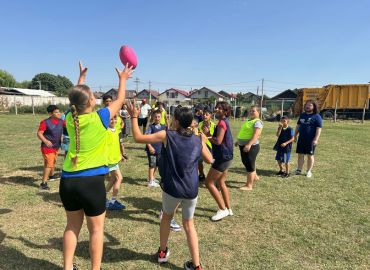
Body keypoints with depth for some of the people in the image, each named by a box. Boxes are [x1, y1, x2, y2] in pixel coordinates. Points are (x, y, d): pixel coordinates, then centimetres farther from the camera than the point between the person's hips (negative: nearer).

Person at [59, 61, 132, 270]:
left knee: (73, 226, 21)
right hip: (91, 181, -5)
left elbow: (76, 100, 23)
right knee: (96, 229, 10)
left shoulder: (70, 118, 2)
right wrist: (123, 79, 19)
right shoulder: (99, 118, -11)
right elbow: (120, 101, 4)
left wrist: (81, 77, 34)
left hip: (68, 180, 6)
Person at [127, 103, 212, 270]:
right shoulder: (198, 140, 1)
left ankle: (162, 252, 41)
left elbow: (138, 138, -5)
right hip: (191, 190, 2)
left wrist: (134, 117, 6)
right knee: (189, 224, 19)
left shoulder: (166, 136, -8)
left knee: (167, 216, 27)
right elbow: (209, 160, 15)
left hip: (172, 188, -2)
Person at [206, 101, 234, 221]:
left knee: (209, 183, -4)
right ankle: (228, 209, 28)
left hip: (223, 157, -10)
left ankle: (223, 209, 3)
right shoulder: (224, 122, 14)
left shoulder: (222, 122, -18)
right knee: (221, 183, 19)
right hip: (225, 156, 10)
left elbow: (218, 141, -26)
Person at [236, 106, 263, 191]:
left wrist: (249, 144, -36)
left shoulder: (257, 122, -13)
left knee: (249, 165, -3)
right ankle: (254, 177, 43)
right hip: (243, 145, 9)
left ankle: (249, 185, 6)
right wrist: (238, 141, 29)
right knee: (245, 162, 21)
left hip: (251, 146, -9)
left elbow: (256, 135, -25)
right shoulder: (248, 120, 15)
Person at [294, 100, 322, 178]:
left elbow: (319, 129, -12)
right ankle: (299, 170, 17)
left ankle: (309, 171, 14)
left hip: (311, 140, -5)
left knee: (310, 155, 4)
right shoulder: (302, 115, 14)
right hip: (301, 139, 5)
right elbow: (298, 126, 19)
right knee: (300, 154, 8)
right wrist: (295, 135, 14)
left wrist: (316, 139, -19)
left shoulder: (317, 116, -6)